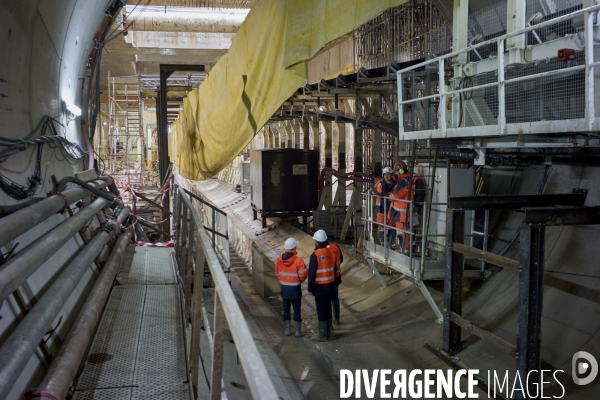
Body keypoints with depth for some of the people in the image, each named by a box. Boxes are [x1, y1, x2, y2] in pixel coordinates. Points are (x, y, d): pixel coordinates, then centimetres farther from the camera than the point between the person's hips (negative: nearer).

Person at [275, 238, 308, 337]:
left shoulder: (279, 259, -5)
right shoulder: (298, 260, -19)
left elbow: (277, 273, 6)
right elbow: (303, 276, -18)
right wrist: (299, 280, 4)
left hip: (284, 288, 4)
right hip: (295, 288, -4)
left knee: (286, 308, 14)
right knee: (296, 309, 7)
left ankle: (287, 330, 22)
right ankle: (298, 331, 14)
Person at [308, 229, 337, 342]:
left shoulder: (315, 255, -18)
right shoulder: (332, 251, -1)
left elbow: (312, 273, -15)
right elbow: (334, 268, 7)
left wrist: (310, 287, -5)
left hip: (320, 286, -6)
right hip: (330, 285, 6)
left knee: (321, 310, 2)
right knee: (328, 308, 17)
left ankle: (323, 335, 8)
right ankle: (328, 331, 28)